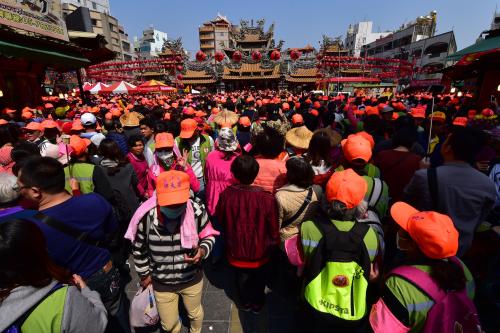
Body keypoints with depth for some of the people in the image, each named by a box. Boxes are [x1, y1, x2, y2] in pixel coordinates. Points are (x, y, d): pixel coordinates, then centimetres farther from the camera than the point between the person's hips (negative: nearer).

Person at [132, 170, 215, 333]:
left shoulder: (197, 211, -28)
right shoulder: (146, 216, -27)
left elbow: (208, 237, -8)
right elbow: (139, 249, -6)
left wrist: (202, 251, -29)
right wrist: (144, 274, 5)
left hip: (192, 278, 1)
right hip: (162, 283, 0)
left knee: (195, 313, 30)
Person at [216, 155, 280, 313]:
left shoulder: (225, 195, -26)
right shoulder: (267, 199, -31)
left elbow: (220, 221, -7)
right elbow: (274, 229, -17)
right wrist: (274, 243, 3)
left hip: (236, 250, 1)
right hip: (259, 251, -1)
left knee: (241, 277, 30)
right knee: (258, 279, 29)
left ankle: (245, 303, 55)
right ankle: (257, 304, 54)